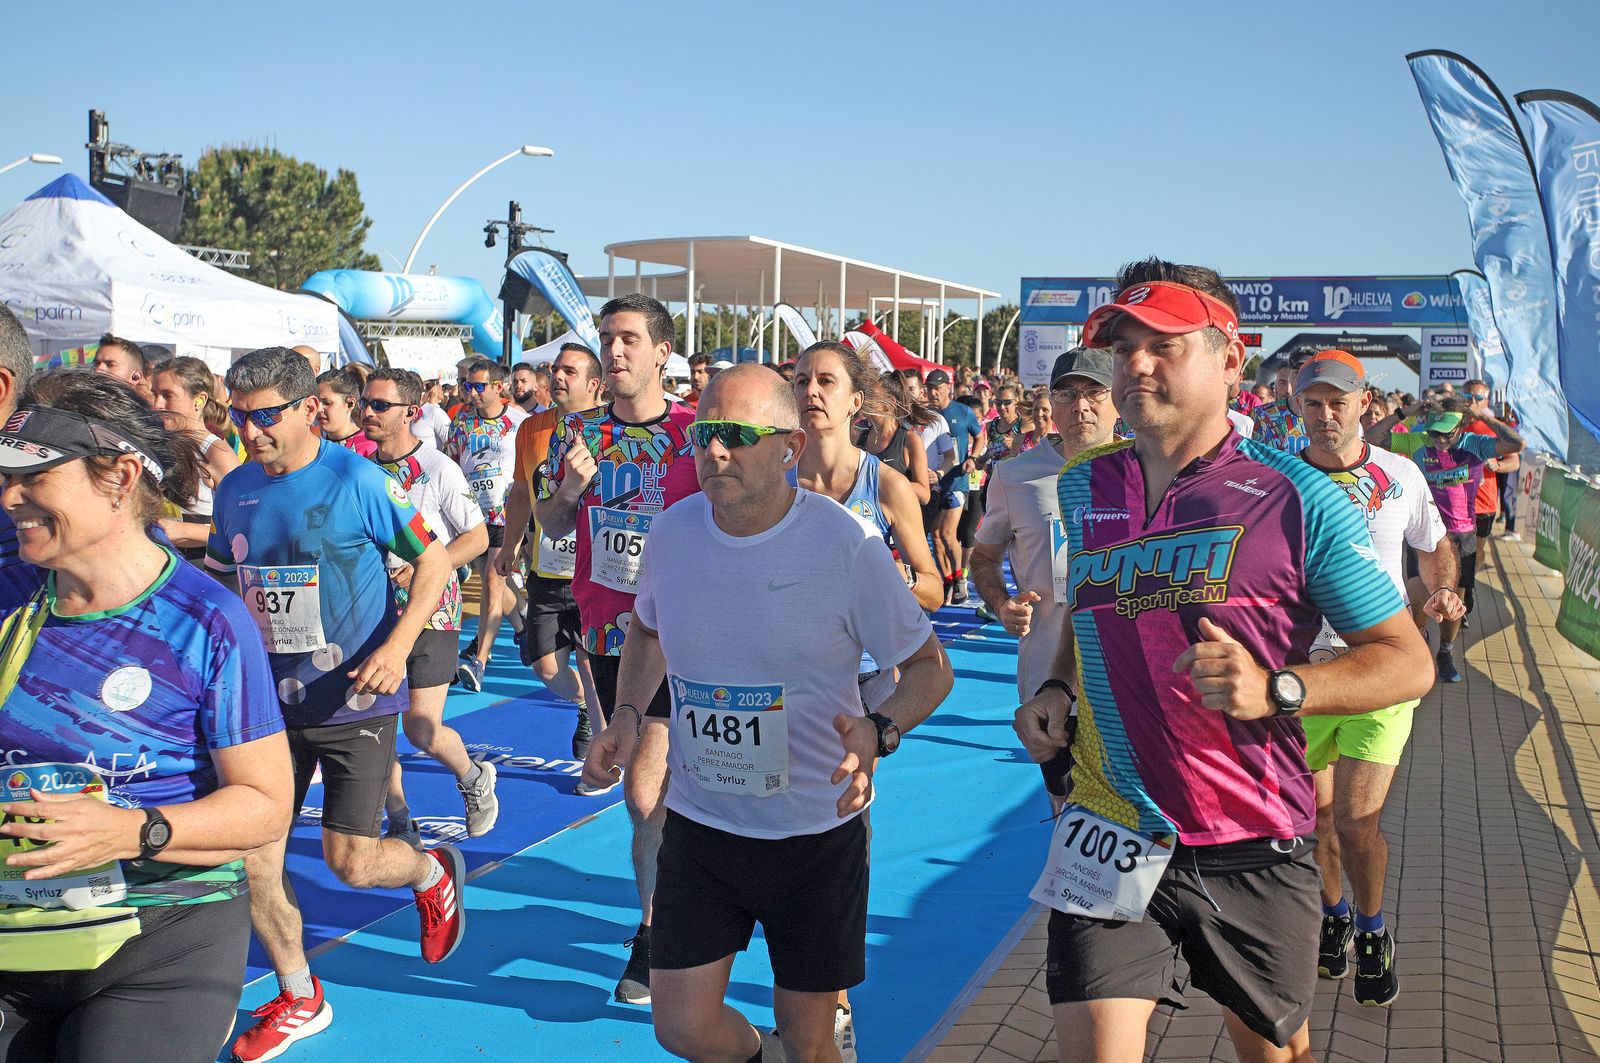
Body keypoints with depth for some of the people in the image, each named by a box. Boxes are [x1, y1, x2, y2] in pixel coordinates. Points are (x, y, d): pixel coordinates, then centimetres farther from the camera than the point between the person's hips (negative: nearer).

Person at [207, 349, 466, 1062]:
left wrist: (397, 646, -20)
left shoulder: (357, 480, -13)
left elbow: (434, 562, -8)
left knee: (351, 863, -3)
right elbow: (218, 580, 18)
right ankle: (298, 1000, 27)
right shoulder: (235, 489, 3)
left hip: (354, 701, -5)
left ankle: (434, 872, 33)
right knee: (250, 857, 4)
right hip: (269, 702, 5)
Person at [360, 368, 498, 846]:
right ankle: (400, 824, 20)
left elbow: (477, 537, -7)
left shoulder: (439, 470, -9)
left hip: (429, 609, -5)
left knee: (423, 729, -10)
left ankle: (473, 776, 23)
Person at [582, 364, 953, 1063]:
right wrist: (626, 715, -3)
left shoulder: (846, 546, -17)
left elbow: (929, 667, -8)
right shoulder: (672, 532, -6)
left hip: (817, 830, -3)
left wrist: (877, 733, -27)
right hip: (699, 822, 3)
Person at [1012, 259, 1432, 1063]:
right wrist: (1057, 690, 4)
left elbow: (1407, 661, -6)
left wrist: (1275, 690, -22)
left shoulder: (1295, 499, -9)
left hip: (1253, 847, -1)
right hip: (1112, 837, 2)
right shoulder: (1084, 490, 4)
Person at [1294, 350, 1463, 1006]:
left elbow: (1434, 546, 17)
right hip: (1301, 668, 1)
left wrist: (1442, 591, -3)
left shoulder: (1401, 476, -1)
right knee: (1317, 813, 13)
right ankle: (1334, 915, 41)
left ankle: (1372, 932, 21)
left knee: (1356, 823, -7)